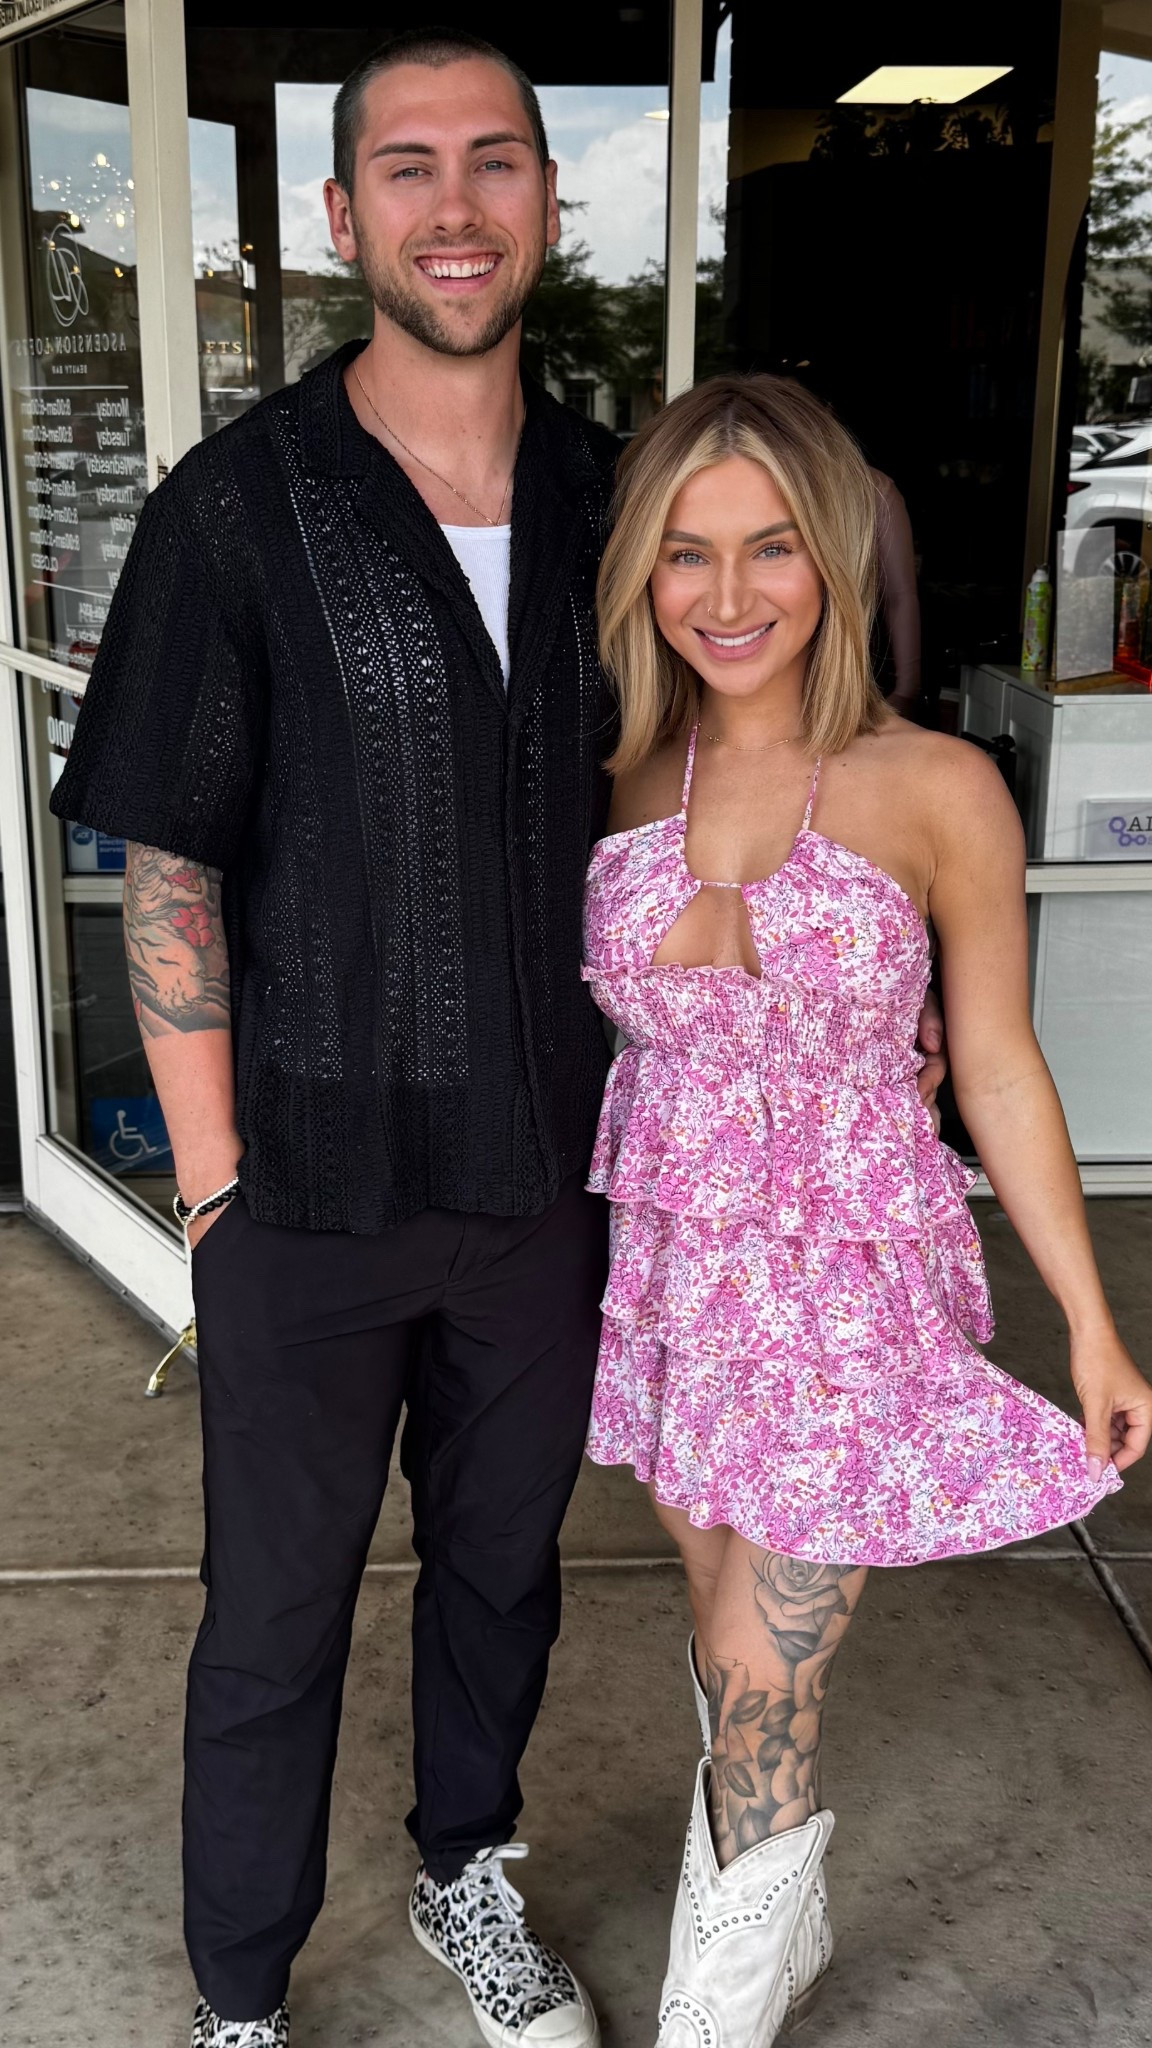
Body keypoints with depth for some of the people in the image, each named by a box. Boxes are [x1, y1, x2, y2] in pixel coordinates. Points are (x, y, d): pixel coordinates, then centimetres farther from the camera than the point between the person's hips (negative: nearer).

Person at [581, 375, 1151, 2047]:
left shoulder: (938, 794, -12)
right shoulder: (619, 782, -2)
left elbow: (999, 1069, -4)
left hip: (849, 1289, -4)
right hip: (672, 1267, 4)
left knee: (760, 1691, 1)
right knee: (734, 1642, 20)